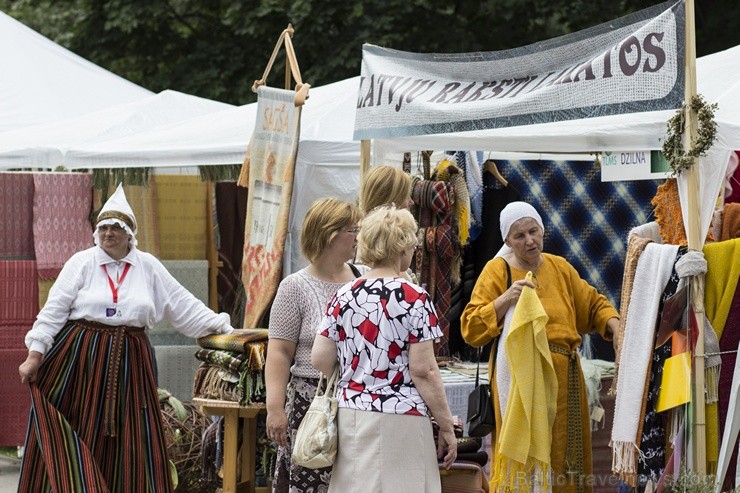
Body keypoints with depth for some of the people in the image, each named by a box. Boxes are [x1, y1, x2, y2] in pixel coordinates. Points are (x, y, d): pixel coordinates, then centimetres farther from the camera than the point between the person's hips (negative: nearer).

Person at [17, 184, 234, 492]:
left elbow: (184, 306, 11)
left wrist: (224, 328, 6)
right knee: (73, 440, -2)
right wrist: (35, 355, -9)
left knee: (128, 444, 1)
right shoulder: (82, 263, 1)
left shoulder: (149, 267, 8)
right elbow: (53, 312, -2)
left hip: (129, 363, 2)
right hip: (80, 362, -2)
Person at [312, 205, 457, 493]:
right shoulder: (415, 299, -9)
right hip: (399, 419, -5)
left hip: (350, 413, 5)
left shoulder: (343, 297, 5)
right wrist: (447, 427, -5)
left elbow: (320, 361, 3)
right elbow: (423, 371, -12)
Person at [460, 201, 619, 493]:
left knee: (565, 453, 6)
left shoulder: (560, 267, 14)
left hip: (563, 376, 5)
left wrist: (615, 325, 3)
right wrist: (505, 299, -18)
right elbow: (471, 329, -7)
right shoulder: (497, 271, 0)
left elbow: (593, 305, 22)